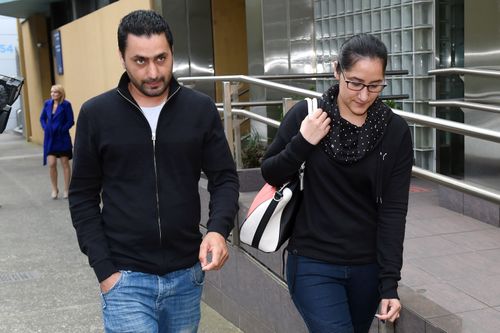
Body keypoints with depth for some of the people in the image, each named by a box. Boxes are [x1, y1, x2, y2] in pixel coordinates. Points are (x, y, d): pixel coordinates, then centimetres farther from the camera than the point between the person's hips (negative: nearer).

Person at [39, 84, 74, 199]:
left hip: (62, 139, -3)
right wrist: (45, 128, -2)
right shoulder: (47, 103, 3)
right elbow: (42, 118, 12)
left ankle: (66, 189, 17)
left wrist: (61, 130, -17)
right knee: (51, 164, -1)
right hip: (50, 138, 3)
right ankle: (54, 189, 16)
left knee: (65, 163, 8)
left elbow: (71, 121, -10)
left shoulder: (66, 104, -10)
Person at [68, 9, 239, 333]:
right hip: (126, 277, -2)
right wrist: (103, 269, -6)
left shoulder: (201, 109, -2)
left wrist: (218, 229, -18)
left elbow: (225, 178, 2)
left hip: (187, 273, 2)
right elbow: (83, 198, 1)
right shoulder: (96, 114, -4)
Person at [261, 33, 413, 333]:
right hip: (313, 264, -2)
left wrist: (390, 282, -11)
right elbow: (270, 174, 1)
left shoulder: (395, 131, -7)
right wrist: (302, 143, -18)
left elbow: (394, 210, -7)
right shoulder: (306, 114, -9)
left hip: (368, 266, 2)